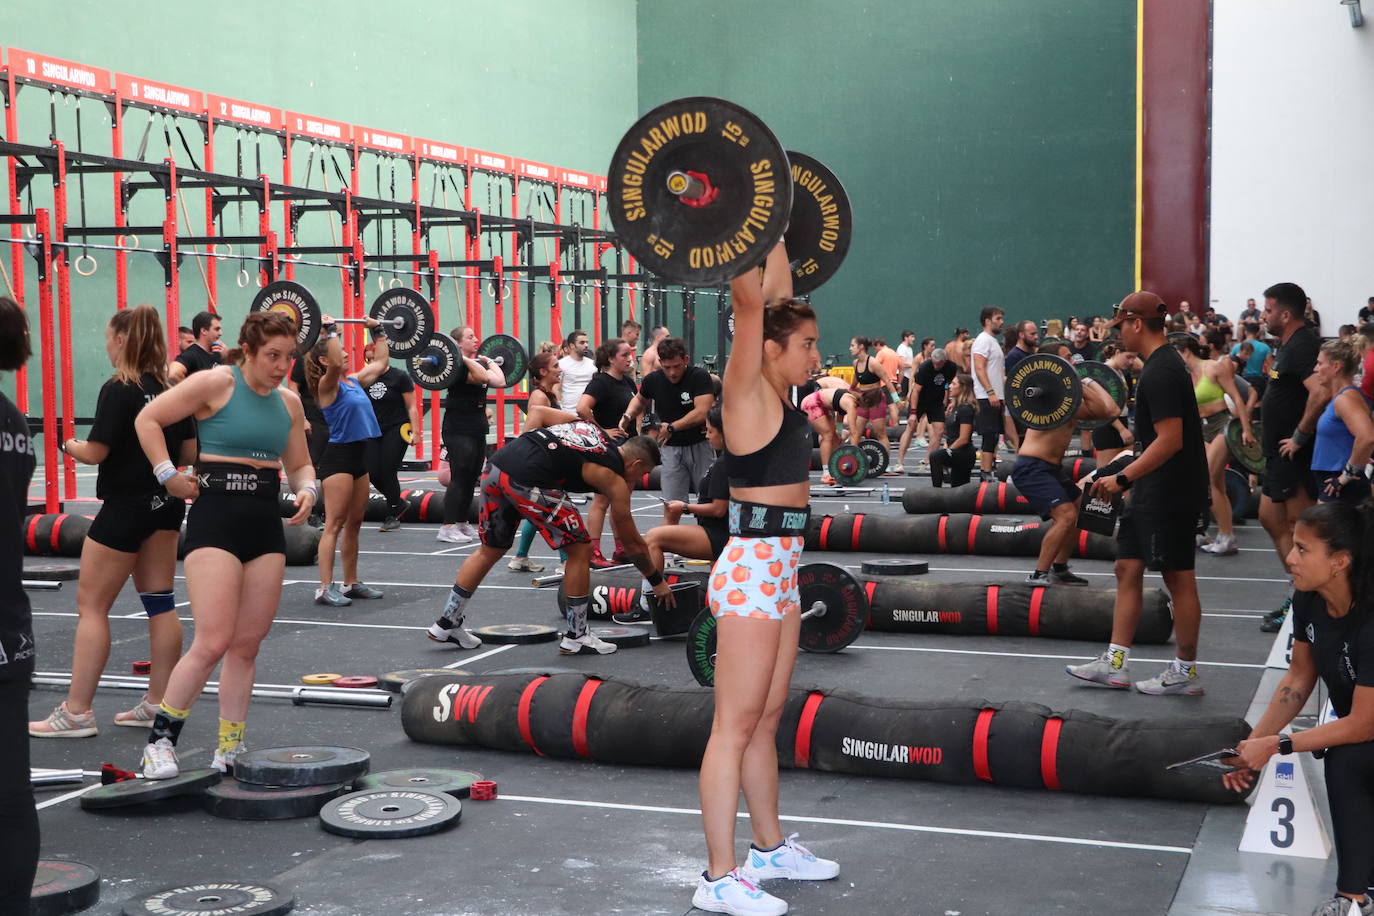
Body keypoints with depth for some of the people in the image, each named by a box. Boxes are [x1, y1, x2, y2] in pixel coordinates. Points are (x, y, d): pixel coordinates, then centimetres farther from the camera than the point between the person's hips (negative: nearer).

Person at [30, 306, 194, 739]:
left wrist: (70, 445, 3)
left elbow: (95, 452, -18)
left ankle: (77, 712, 1)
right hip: (165, 506, 8)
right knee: (159, 601, 10)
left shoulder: (117, 390, -15)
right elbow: (190, 453, 8)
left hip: (125, 506, -7)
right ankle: (158, 703, 15)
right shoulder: (170, 389, 6)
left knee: (91, 605, 0)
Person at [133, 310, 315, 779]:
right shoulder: (216, 383, -7)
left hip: (266, 523, 6)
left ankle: (228, 756, 17)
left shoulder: (288, 402, 11)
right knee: (213, 642, -13)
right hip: (216, 516, -6)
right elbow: (148, 419, -4)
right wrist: (169, 477, -9)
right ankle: (160, 739, 5)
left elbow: (299, 464, 20)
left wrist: (307, 490, -1)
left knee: (246, 646, 7)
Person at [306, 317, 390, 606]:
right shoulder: (328, 385, -10)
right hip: (338, 457, -8)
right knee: (334, 525, -9)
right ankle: (325, 588, -8)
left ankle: (351, 583, 20)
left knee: (354, 524, 13)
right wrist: (330, 330, -27)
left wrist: (378, 331, 25)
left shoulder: (354, 380, 13)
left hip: (359, 457, 8)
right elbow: (336, 364, -31)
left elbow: (382, 361, 25)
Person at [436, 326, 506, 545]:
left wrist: (489, 361, 18)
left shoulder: (477, 363, 14)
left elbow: (499, 381, 8)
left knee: (471, 479, 11)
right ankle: (447, 528, -9)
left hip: (476, 430, 9)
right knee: (459, 478, -10)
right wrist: (464, 359, -24)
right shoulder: (458, 367, -14)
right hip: (458, 430, -9)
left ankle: (462, 523, 19)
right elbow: (482, 377, -28)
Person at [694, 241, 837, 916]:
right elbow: (749, 301, -21)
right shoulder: (747, 391, -12)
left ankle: (769, 847, 30)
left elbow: (777, 291, 20)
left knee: (766, 721, 17)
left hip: (780, 571, 9)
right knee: (735, 726, -4)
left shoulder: (776, 391, 10)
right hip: (750, 571, -9)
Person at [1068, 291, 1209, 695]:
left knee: (1178, 578, 0)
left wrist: (1122, 478, -23)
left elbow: (1170, 439, -26)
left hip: (1171, 491, -11)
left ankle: (1185, 672, 10)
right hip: (1154, 488, 11)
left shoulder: (1159, 373, -20)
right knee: (1128, 567, 11)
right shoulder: (1163, 364, 13)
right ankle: (1115, 663, 15)